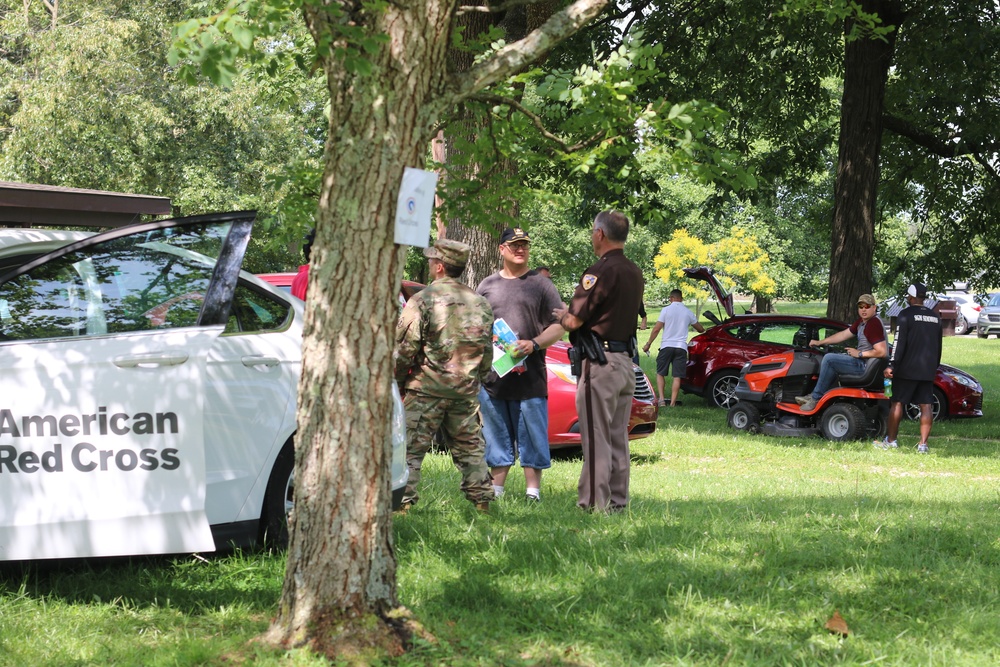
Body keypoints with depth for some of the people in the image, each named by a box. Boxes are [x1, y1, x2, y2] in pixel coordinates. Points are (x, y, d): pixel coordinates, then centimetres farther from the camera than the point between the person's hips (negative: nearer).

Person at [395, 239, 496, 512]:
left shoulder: (422, 300, -9)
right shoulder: (479, 303, 9)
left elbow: (404, 348, -11)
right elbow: (487, 349, 15)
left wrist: (396, 380, 2)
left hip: (427, 388, -5)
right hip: (466, 391, 5)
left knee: (411, 447, -2)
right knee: (469, 446, 14)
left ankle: (403, 500, -8)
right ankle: (482, 498, 13)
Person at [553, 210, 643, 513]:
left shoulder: (600, 272, -15)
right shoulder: (634, 273, 13)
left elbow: (574, 321, -16)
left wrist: (562, 315, 6)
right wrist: (571, 313, 21)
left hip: (600, 363, -9)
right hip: (626, 361, 9)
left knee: (596, 439, -6)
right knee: (618, 439, 13)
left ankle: (594, 502, -6)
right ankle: (617, 501, 16)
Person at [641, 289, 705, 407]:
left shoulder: (666, 310, -2)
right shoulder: (688, 312, 8)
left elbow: (656, 329, -6)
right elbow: (700, 329, 19)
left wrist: (648, 344, 2)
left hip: (666, 346, -2)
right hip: (681, 347, 2)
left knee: (660, 373, 10)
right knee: (677, 376, 1)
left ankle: (661, 399, -4)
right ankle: (673, 402, -4)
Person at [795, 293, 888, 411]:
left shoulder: (874, 324, -20)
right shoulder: (861, 321, 12)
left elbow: (882, 352, -28)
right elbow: (844, 334, 21)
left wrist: (859, 354, -18)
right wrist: (819, 342, 20)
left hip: (867, 366, -11)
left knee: (829, 359, -11)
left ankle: (816, 398, -4)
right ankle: (813, 396, 14)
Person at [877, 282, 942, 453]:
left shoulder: (905, 315, -8)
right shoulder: (935, 318, 12)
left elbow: (899, 343, -14)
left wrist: (892, 366, -13)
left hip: (907, 369, -5)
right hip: (928, 371, 5)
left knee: (897, 402, 4)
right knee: (926, 405, 2)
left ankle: (891, 440, 8)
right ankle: (923, 444, -2)